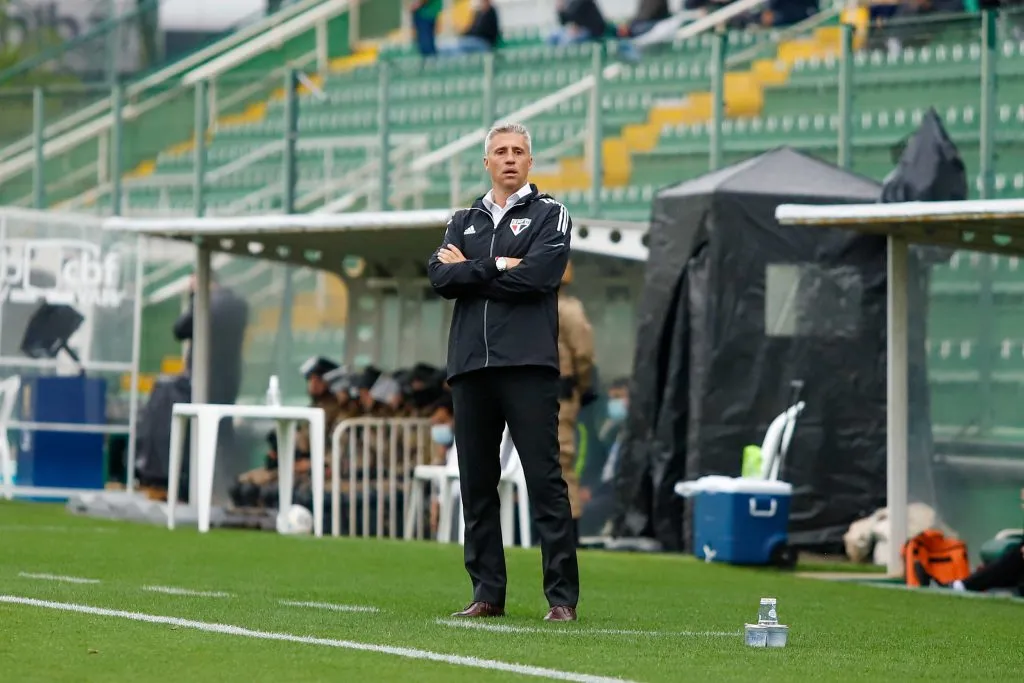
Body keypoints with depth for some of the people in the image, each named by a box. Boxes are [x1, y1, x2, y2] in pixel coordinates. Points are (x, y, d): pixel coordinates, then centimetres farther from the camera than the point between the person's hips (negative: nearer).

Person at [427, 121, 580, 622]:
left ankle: (562, 596, -8)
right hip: (470, 365, 5)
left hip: (528, 367, -5)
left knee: (545, 481, -8)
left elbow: (539, 275, -10)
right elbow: (440, 277, 3)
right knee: (476, 483, 5)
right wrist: (498, 267, -7)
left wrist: (469, 270, -2)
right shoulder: (464, 221, 20)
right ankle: (487, 593, 10)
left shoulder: (549, 215, 7)